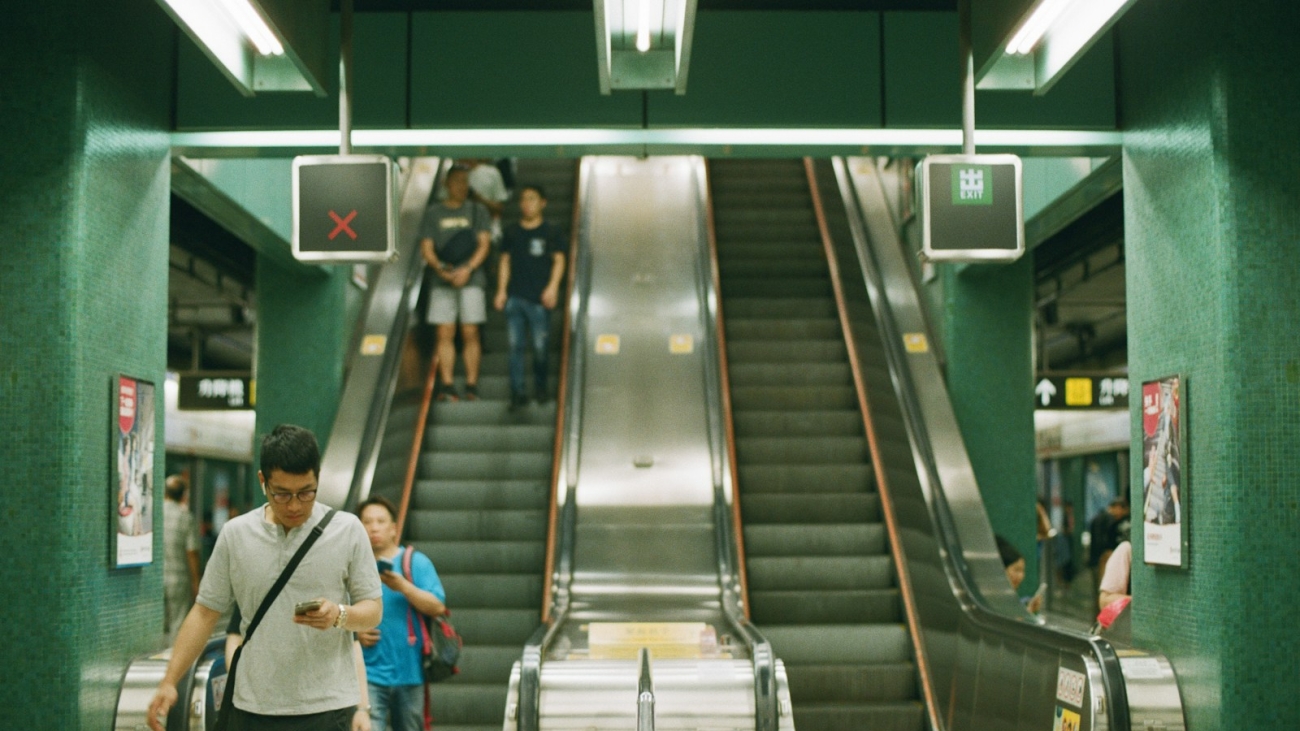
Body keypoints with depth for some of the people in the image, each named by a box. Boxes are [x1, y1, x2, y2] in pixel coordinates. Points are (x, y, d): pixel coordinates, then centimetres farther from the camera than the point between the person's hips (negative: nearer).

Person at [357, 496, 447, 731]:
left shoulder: (416, 562, 2)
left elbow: (437, 607, -8)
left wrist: (403, 587, -22)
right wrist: (354, 632, -8)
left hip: (409, 672, 1)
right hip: (369, 672, -1)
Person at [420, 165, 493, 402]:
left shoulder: (477, 211, 9)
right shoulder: (433, 213, 11)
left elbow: (484, 244, 1)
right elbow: (426, 247, 6)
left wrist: (467, 269, -13)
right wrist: (440, 268, -12)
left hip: (471, 279, -1)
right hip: (442, 281, 1)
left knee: (470, 333, -4)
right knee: (445, 334, -1)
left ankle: (471, 386, 0)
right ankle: (446, 386, 2)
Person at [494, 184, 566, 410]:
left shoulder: (551, 232, 6)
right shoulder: (512, 232, 15)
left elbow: (559, 260, 3)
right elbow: (505, 261, 15)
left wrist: (552, 287, -9)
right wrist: (501, 290, 8)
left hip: (539, 298, -3)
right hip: (514, 296, 3)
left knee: (540, 345, -2)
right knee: (516, 345, -1)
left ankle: (540, 387, 17)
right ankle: (518, 391, 3)